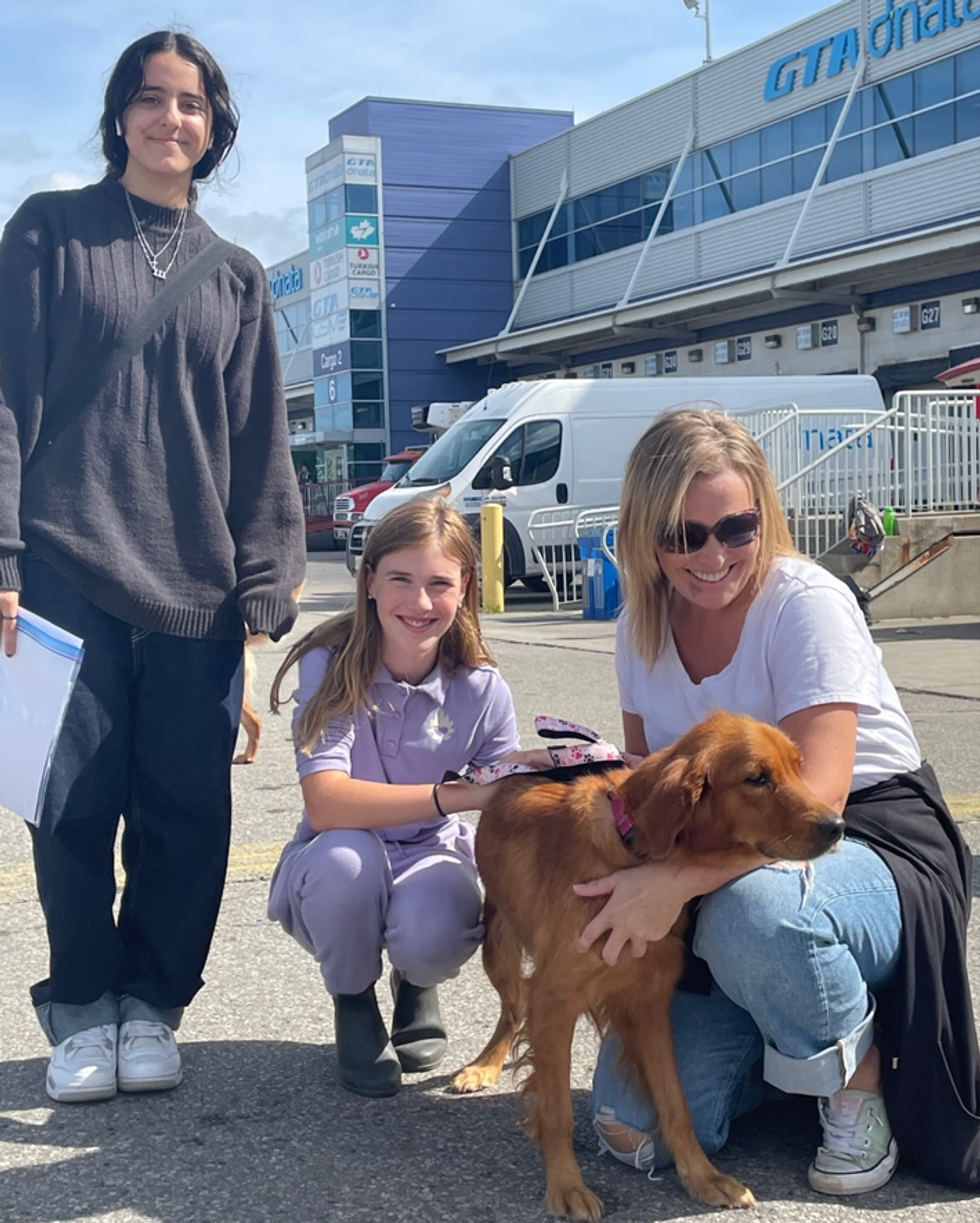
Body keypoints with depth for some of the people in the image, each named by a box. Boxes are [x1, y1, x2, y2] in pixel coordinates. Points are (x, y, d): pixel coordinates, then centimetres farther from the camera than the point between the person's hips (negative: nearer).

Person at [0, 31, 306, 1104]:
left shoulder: (236, 279, 17)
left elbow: (260, 450, 13)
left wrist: (263, 594, 4)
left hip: (196, 589, 3)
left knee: (188, 814, 1)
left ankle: (150, 1004, 18)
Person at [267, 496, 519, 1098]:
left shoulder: (482, 688, -11)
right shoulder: (330, 666, -18)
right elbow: (325, 802, -32)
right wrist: (453, 796, -43)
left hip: (435, 859, 1)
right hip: (336, 881, -1)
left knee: (434, 932, -34)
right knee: (345, 856, -36)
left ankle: (417, 985, 8)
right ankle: (354, 1004, -3)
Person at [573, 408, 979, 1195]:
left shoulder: (806, 604, -18)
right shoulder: (642, 629, 1)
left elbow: (813, 798, -28)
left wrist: (674, 882, -40)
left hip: (869, 850, -5)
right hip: (724, 870, 5)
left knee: (752, 908, -42)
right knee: (632, 1126, -11)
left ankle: (859, 1077, -9)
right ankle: (777, 1041, 20)